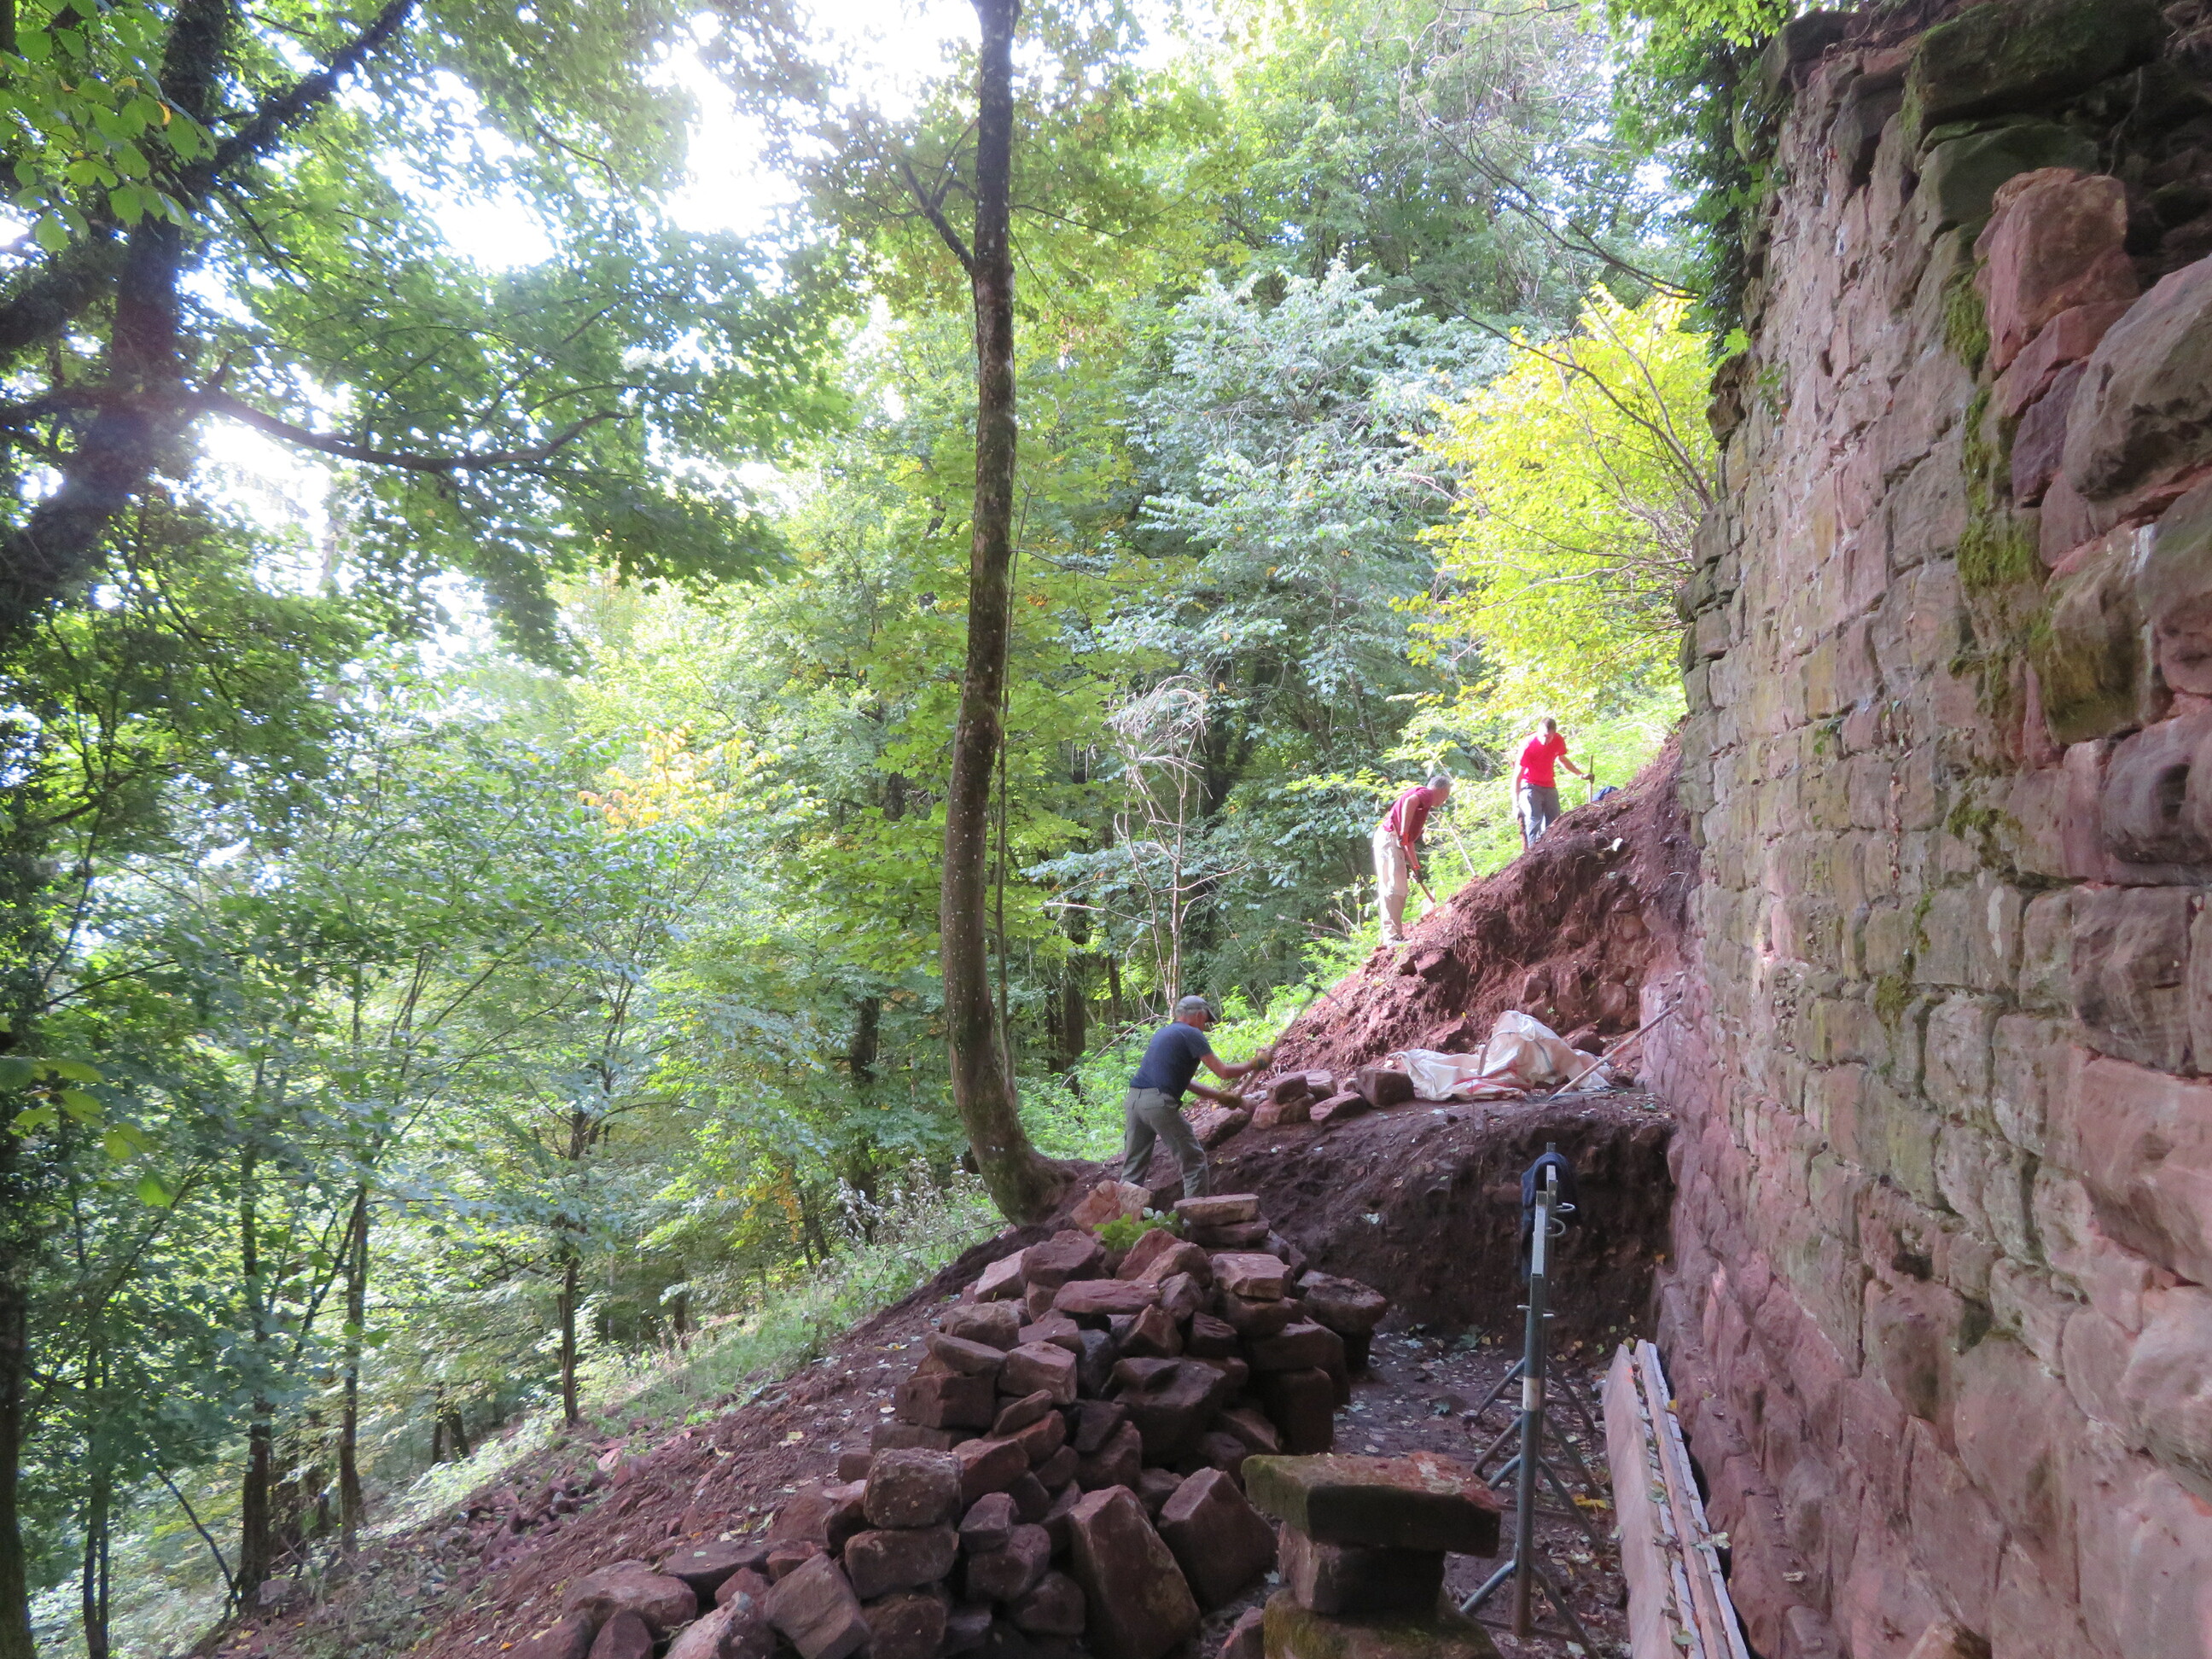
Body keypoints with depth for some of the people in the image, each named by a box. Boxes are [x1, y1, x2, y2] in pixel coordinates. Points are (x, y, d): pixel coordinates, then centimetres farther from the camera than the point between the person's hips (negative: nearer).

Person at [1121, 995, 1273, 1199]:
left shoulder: (1162, 1033, 26)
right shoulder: (1192, 1034, 1)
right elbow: (1223, 1072, 0)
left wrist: (1220, 1096, 32)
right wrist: (1256, 1063, 14)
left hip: (1134, 1099, 8)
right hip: (1159, 1102, -8)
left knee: (1133, 1167, 11)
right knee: (1193, 1160, 4)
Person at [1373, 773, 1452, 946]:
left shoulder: (1423, 799, 28)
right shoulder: (1425, 792, 0)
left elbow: (1410, 841, 31)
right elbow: (1410, 801, -26)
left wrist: (1415, 866, 31)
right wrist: (1404, 832, -27)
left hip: (1391, 841, 10)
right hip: (1390, 838, -10)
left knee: (1390, 890, 11)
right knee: (1396, 889, -13)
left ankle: (1391, 936, 15)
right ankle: (1393, 936, -16)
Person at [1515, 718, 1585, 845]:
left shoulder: (1559, 741, -9)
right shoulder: (1528, 746, -25)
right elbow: (1518, 775, -21)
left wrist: (1580, 774, 11)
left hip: (1549, 786, 6)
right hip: (1530, 786, -6)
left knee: (1553, 821, 4)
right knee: (1533, 820, -20)